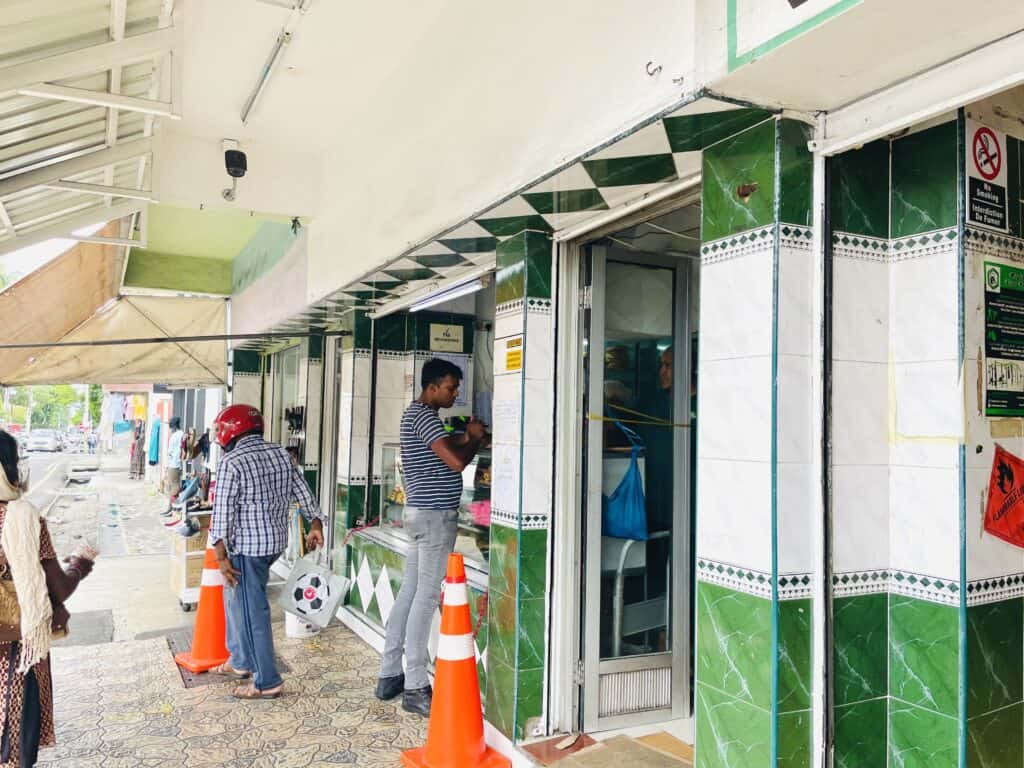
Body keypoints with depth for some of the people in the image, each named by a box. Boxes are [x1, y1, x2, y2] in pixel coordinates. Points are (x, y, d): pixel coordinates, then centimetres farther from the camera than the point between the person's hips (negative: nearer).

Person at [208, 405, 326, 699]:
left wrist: (221, 555, -13)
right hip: (277, 539, 8)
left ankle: (267, 682, 7)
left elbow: (223, 511, -16)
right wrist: (315, 523, 17)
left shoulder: (231, 462, -14)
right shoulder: (281, 453, 6)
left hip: (247, 545, -8)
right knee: (235, 597, 24)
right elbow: (302, 490, 9)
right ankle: (240, 661, 36)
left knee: (252, 611, 1)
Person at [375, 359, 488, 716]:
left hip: (423, 513, 10)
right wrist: (475, 438, -6)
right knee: (426, 597, -7)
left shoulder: (416, 414, 18)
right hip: (435, 515, -10)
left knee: (409, 592, 12)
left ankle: (389, 676, 19)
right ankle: (415, 687, -1)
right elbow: (456, 461, -24)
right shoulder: (424, 415, -15)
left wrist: (467, 438, 9)